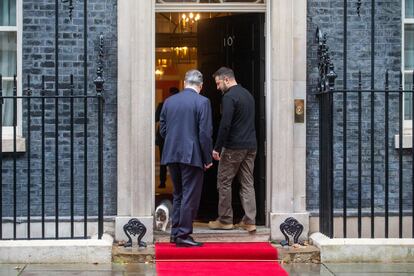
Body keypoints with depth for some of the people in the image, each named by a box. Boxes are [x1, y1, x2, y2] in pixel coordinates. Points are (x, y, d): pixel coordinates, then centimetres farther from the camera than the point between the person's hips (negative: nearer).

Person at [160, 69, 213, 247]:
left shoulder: (169, 101, 8)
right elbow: (205, 133, -12)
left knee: (178, 194, 17)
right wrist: (208, 158, -5)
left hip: (171, 155, 6)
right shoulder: (202, 102, -8)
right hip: (192, 156, -6)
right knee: (190, 196, 0)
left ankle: (175, 232, 20)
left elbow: (162, 130, 11)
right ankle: (183, 234, 1)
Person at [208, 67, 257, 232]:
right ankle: (249, 221, 6)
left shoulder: (229, 97, -13)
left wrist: (217, 148, -15)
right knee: (247, 184, 8)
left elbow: (225, 125, -19)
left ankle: (225, 220, 9)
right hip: (251, 146, 8)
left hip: (233, 147, -8)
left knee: (224, 182, 4)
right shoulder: (248, 94, 16)